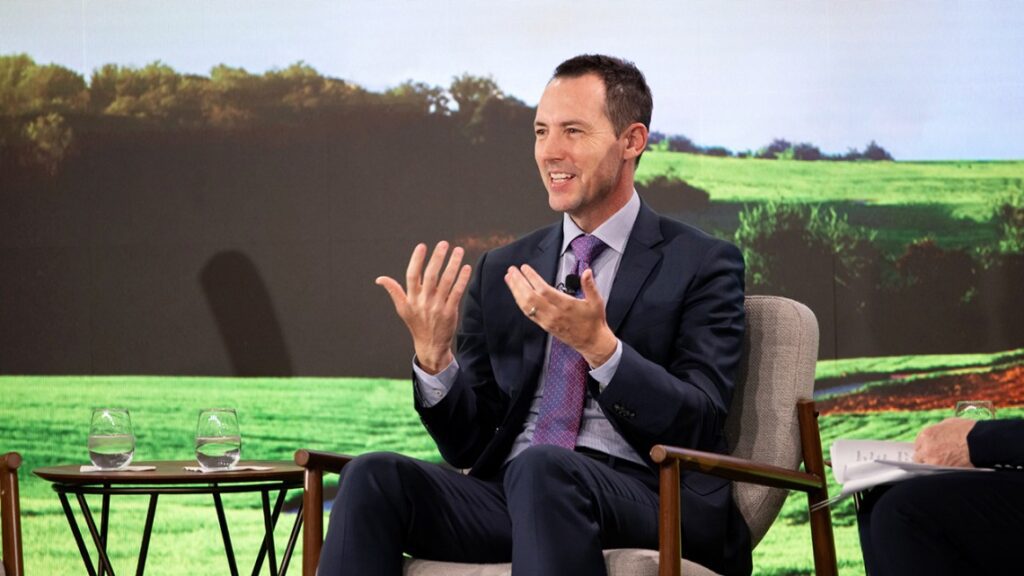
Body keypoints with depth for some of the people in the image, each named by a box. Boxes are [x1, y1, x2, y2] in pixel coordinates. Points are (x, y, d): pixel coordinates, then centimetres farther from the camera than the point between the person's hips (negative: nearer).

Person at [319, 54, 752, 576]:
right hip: (509, 495, 5)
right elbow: (465, 445, 15)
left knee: (542, 468, -38)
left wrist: (600, 346, -22)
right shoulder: (500, 273, 18)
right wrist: (432, 355, -6)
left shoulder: (702, 265, 5)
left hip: (646, 498, -4)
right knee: (374, 476, -24)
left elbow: (699, 427, -6)